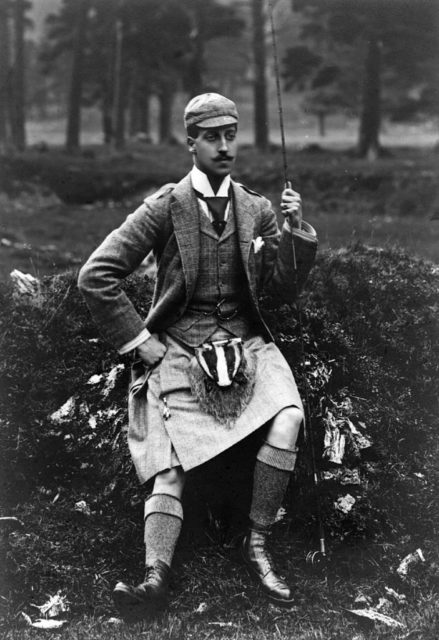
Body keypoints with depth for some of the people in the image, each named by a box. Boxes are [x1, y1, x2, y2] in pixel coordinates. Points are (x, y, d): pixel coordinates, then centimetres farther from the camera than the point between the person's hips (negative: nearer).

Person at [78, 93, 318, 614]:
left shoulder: (257, 210, 11)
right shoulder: (166, 207, -1)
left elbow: (285, 290, 11)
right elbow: (95, 277, -3)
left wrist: (296, 230, -4)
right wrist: (141, 341, -5)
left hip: (247, 345, 2)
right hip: (179, 350, -2)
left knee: (288, 419, -25)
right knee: (170, 463, -17)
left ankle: (256, 545, -14)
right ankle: (156, 576, -24)